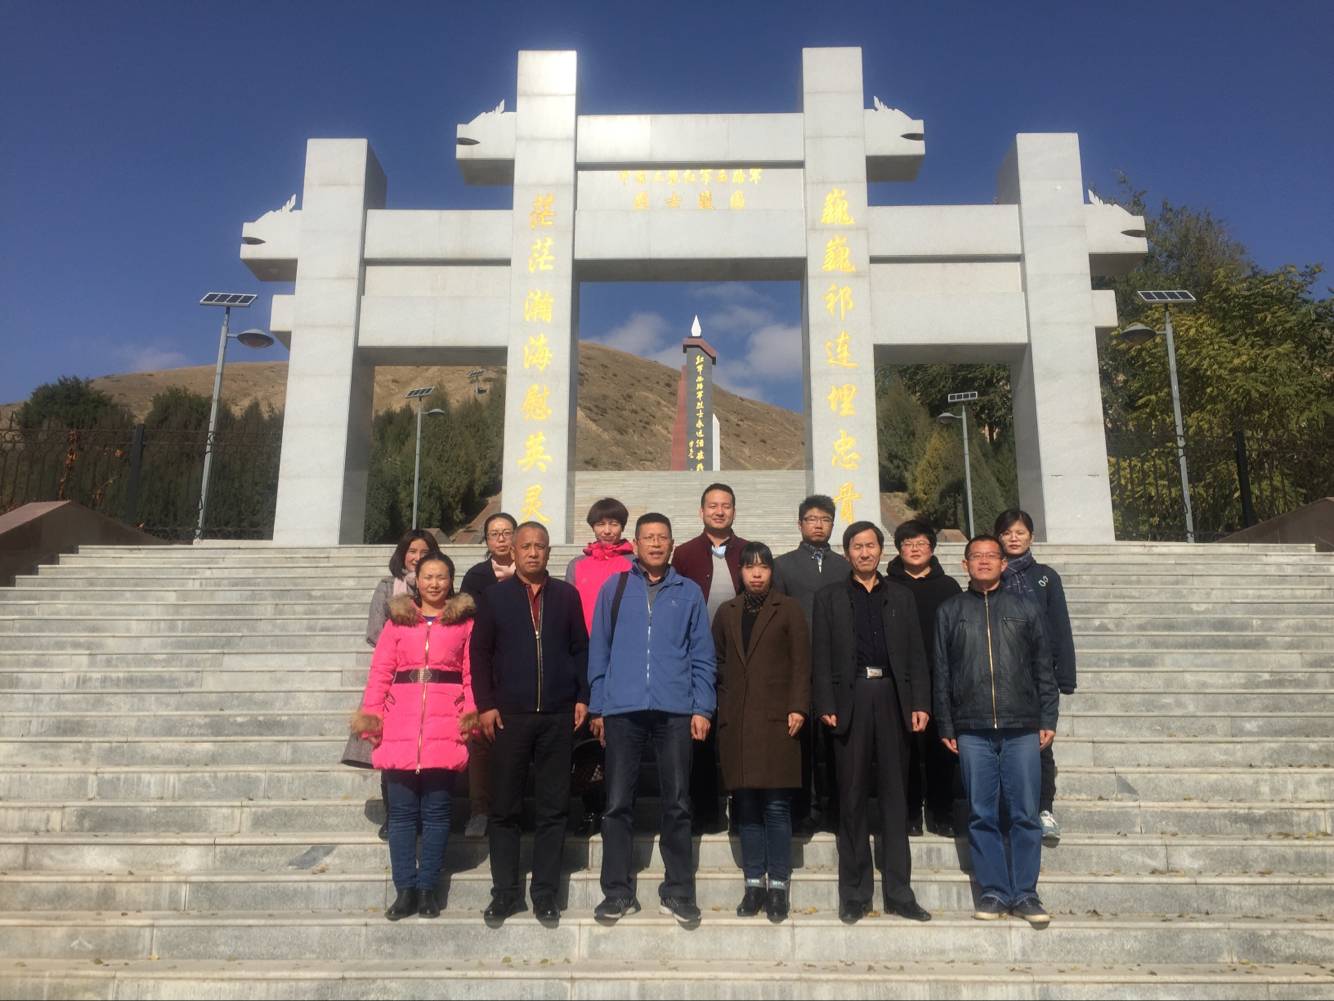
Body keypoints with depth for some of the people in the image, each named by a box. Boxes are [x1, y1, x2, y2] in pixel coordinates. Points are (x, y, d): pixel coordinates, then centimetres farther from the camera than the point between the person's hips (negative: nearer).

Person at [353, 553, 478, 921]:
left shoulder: (465, 622, 10)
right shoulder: (397, 620, 13)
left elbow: (472, 674, 5)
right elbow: (380, 672, 8)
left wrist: (471, 712, -8)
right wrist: (370, 714, -3)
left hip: (445, 727, -1)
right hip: (400, 725, 1)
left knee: (436, 810, 1)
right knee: (402, 811, 2)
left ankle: (427, 888, 11)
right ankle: (405, 889, 11)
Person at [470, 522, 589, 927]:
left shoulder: (566, 595, 7)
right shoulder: (496, 596, 5)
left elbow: (581, 648, 8)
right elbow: (480, 652, 4)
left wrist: (582, 697, 0)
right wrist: (485, 704, -3)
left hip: (558, 716, 1)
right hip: (509, 715, 0)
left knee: (553, 809, 5)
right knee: (504, 809, 5)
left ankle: (545, 894, 15)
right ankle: (505, 893, 16)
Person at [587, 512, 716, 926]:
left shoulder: (689, 593, 9)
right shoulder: (614, 589, 8)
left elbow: (702, 656, 8)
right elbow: (599, 650, 9)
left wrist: (702, 708, 0)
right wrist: (597, 707, 4)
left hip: (675, 710, 0)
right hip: (622, 709, 0)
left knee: (677, 804, 5)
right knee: (618, 804, 3)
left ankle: (678, 891, 16)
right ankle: (617, 892, 14)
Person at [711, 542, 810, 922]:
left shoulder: (788, 609, 5)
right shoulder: (727, 612, 14)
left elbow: (801, 661, -1)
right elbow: (717, 663, 15)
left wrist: (798, 708, -10)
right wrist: (717, 708, 7)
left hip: (776, 718, -3)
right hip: (736, 720, 3)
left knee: (776, 805, -2)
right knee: (746, 804, 5)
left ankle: (778, 884, 6)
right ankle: (754, 883, 13)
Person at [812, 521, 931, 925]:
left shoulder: (900, 596, 15)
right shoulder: (829, 597, 10)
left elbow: (916, 653, 10)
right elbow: (821, 656, 3)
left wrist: (920, 703, -1)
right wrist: (826, 705, -7)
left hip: (892, 698, 2)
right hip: (851, 698, -1)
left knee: (895, 795, 5)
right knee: (852, 797, 3)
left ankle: (898, 891, 12)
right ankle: (854, 893, 11)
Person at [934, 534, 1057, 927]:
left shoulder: (1026, 609, 11)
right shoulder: (950, 611, 10)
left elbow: (1044, 669, 10)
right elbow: (941, 672, 8)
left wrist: (1048, 719, 3)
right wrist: (945, 726, 3)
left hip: (1022, 728, 0)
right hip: (972, 729, 0)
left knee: (1024, 814, 1)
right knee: (982, 814, 4)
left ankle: (1025, 894, 12)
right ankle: (993, 892, 13)